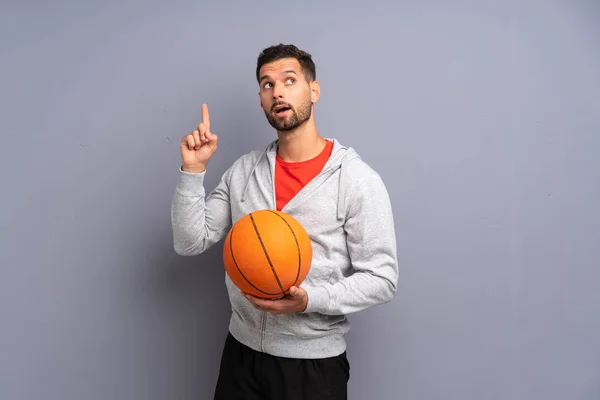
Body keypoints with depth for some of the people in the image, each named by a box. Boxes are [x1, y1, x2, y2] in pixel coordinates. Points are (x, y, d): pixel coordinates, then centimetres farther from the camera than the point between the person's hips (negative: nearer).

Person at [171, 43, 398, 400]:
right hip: (242, 350, 4)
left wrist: (309, 300, -26)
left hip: (314, 362, -4)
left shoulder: (358, 179, -14)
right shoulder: (242, 171, 1)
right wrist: (193, 170, -11)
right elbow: (190, 243, 0)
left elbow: (381, 279, -12)